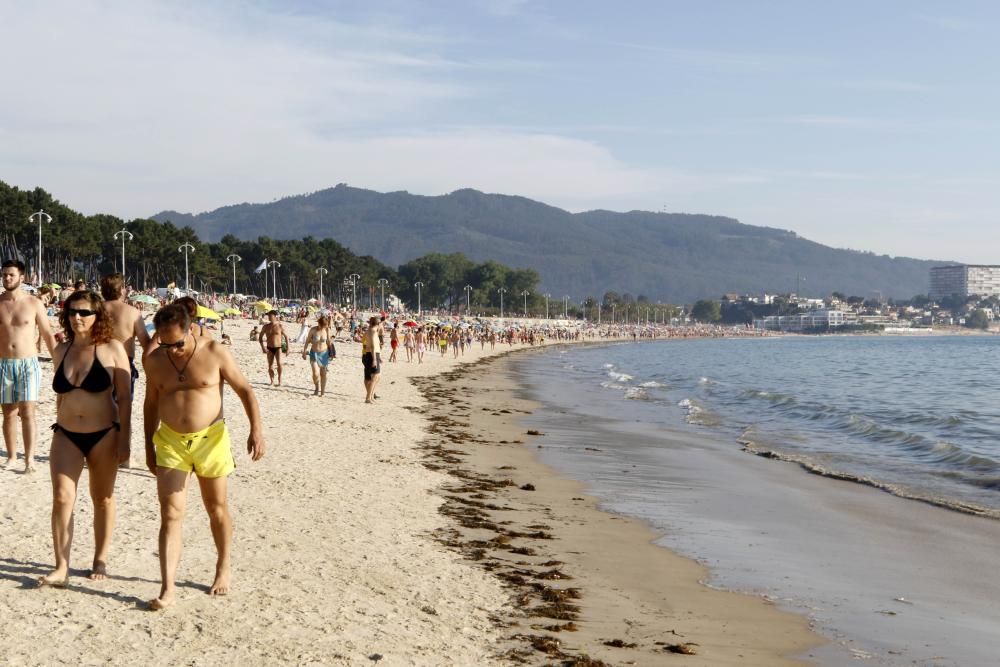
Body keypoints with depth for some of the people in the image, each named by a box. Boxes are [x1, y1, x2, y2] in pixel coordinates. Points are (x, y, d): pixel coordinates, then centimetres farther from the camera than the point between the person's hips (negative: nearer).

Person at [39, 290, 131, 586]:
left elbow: (124, 397, -7)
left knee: (103, 499, 10)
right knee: (61, 498, -7)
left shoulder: (112, 349, -8)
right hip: (66, 436, 3)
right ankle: (61, 567, -2)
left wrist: (124, 438, -10)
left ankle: (100, 559, 23)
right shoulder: (61, 351, 5)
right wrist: (60, 429, 17)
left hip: (103, 435, -3)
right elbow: (60, 395, 15)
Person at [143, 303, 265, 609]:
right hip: (170, 442, 2)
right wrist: (149, 447, 13)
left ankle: (223, 568, 34)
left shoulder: (215, 353, -10)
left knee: (217, 509, 13)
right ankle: (168, 587, -8)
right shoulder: (154, 361, -1)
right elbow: (151, 404, 12)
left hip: (210, 438, -1)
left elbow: (245, 390, -4)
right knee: (170, 515, -7)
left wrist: (256, 429, -15)